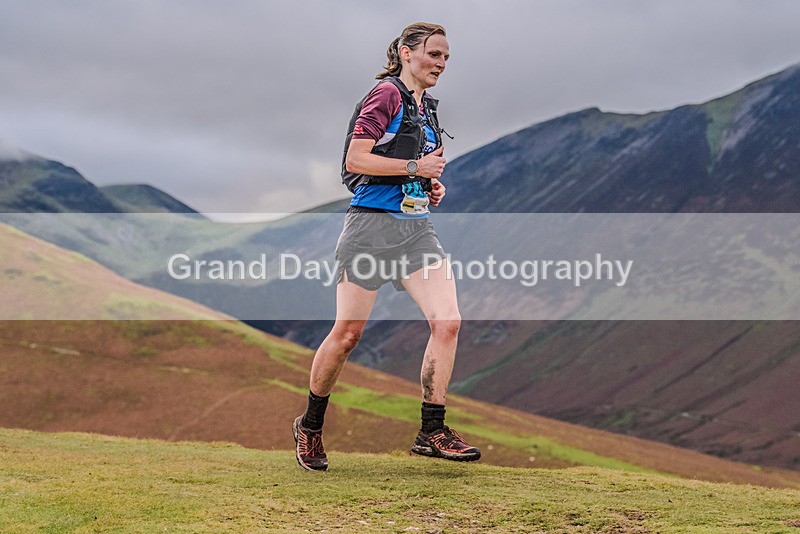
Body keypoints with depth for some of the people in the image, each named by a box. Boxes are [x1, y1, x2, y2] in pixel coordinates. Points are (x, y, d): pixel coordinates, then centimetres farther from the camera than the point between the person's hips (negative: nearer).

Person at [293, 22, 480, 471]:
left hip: (417, 227, 8)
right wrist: (415, 167, -17)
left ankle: (432, 432, -3)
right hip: (373, 224, -8)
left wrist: (433, 186, 12)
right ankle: (310, 426, 18)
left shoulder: (426, 105, 19)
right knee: (348, 334, -1)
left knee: (448, 321, -9)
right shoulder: (387, 94, -8)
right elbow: (355, 159, -16)